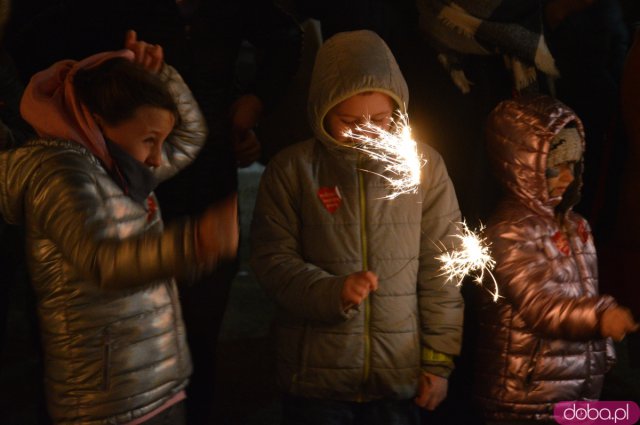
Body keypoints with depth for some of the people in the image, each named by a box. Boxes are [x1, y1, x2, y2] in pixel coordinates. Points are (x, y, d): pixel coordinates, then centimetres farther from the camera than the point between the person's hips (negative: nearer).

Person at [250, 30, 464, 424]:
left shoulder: (425, 165, -1)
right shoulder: (292, 168, -3)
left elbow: (441, 270, 2)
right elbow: (273, 259, -2)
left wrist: (439, 360, 2)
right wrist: (333, 292, -19)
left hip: (402, 377, 1)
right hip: (315, 378, -1)